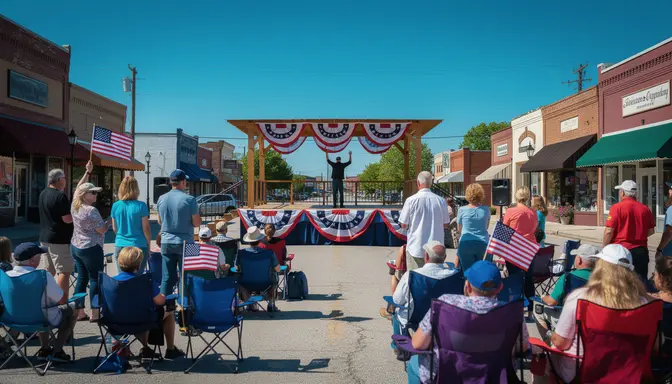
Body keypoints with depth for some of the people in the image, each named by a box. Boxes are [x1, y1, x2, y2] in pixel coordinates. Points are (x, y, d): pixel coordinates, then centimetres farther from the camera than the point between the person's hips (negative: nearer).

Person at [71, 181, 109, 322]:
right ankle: (95, 313, 5)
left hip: (76, 247, 8)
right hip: (91, 249, -8)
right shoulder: (91, 210, -19)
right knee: (95, 279, 1)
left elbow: (78, 190, 22)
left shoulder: (75, 207, 5)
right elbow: (102, 230, -15)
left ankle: (79, 312, 18)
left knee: (82, 278, 13)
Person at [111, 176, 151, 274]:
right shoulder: (141, 206, -10)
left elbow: (114, 229, 11)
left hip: (120, 247, 3)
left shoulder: (115, 206, 1)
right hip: (138, 246, -3)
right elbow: (146, 229, -6)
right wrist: (149, 245, 6)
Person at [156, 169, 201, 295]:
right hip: (184, 243, -4)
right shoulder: (189, 199, -12)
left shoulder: (161, 199, 3)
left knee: (167, 277, 9)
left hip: (166, 243, 4)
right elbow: (196, 223, -9)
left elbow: (160, 221, 15)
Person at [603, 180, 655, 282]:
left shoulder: (617, 207, -12)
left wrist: (604, 248, -1)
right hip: (641, 251, 4)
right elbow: (651, 230, 10)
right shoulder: (645, 209, 2)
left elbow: (609, 231, -14)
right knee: (642, 280, 12)